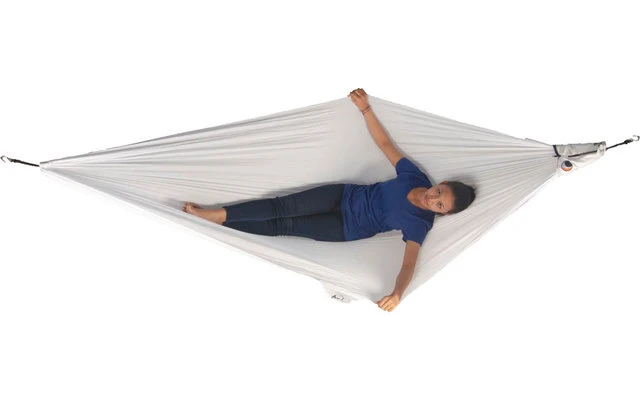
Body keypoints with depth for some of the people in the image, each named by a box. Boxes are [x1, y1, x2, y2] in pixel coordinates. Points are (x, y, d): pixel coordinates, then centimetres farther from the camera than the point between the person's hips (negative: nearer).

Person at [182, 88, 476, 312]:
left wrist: (397, 293, -50)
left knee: (286, 227, -10)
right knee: (285, 206, -15)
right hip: (345, 195, 3)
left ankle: (218, 221, -4)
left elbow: (409, 262, -29)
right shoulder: (415, 176, -7)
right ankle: (216, 214, -12)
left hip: (348, 228, -3)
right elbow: (384, 143, -2)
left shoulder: (419, 224, -18)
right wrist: (365, 108, -11)